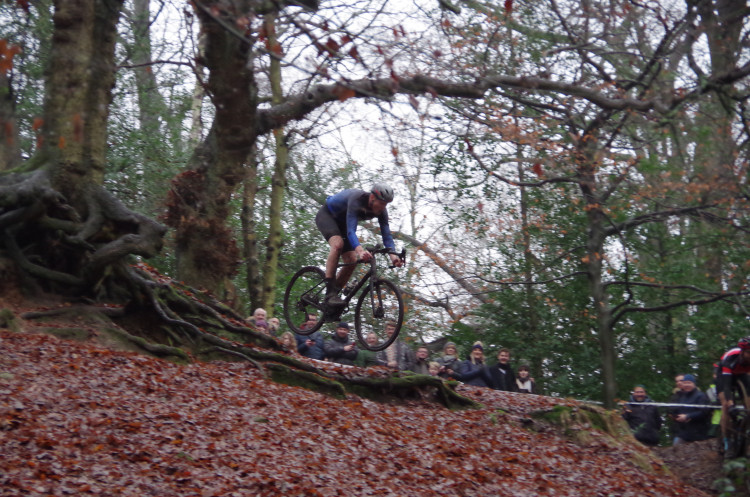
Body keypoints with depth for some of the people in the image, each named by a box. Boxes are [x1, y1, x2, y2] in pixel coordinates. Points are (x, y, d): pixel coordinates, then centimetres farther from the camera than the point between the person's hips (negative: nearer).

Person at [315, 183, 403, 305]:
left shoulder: (381, 210, -19)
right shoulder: (357, 199, -38)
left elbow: (386, 234, -23)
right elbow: (351, 230, -46)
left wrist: (393, 255, -41)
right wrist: (360, 250, -63)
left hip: (341, 222, 7)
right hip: (326, 215, -7)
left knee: (352, 261, -8)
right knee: (338, 244, -34)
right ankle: (330, 292, -33)